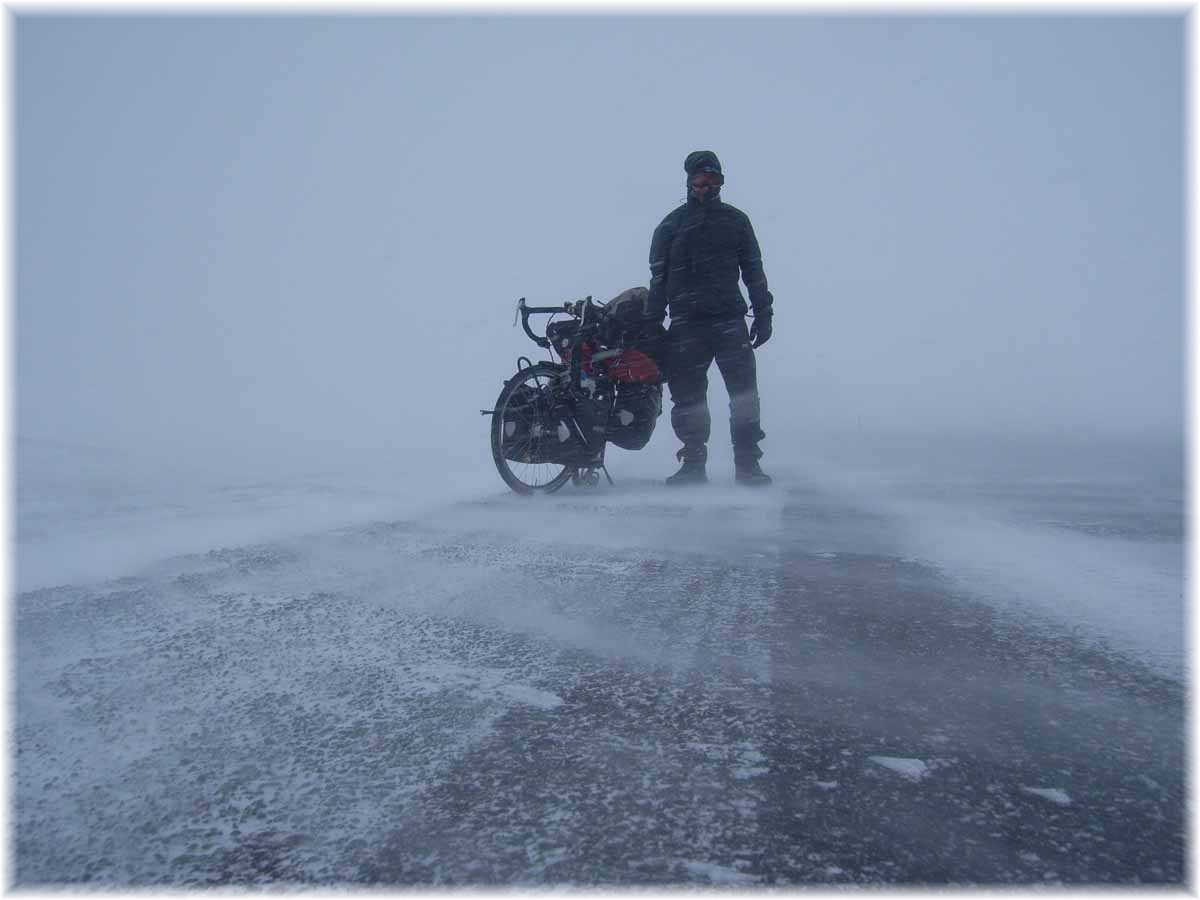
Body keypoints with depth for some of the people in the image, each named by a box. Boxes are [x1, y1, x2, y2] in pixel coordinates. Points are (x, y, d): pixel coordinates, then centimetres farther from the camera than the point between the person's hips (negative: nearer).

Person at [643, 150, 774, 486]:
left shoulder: (735, 219, 14)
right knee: (687, 396, 0)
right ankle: (693, 464, 10)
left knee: (744, 393, -7)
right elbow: (658, 277, 8)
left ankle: (748, 464, -1)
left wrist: (763, 313, 8)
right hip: (685, 323, 0)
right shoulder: (671, 224, 10)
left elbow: (753, 269, 15)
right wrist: (652, 321, 1)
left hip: (729, 319, 1)